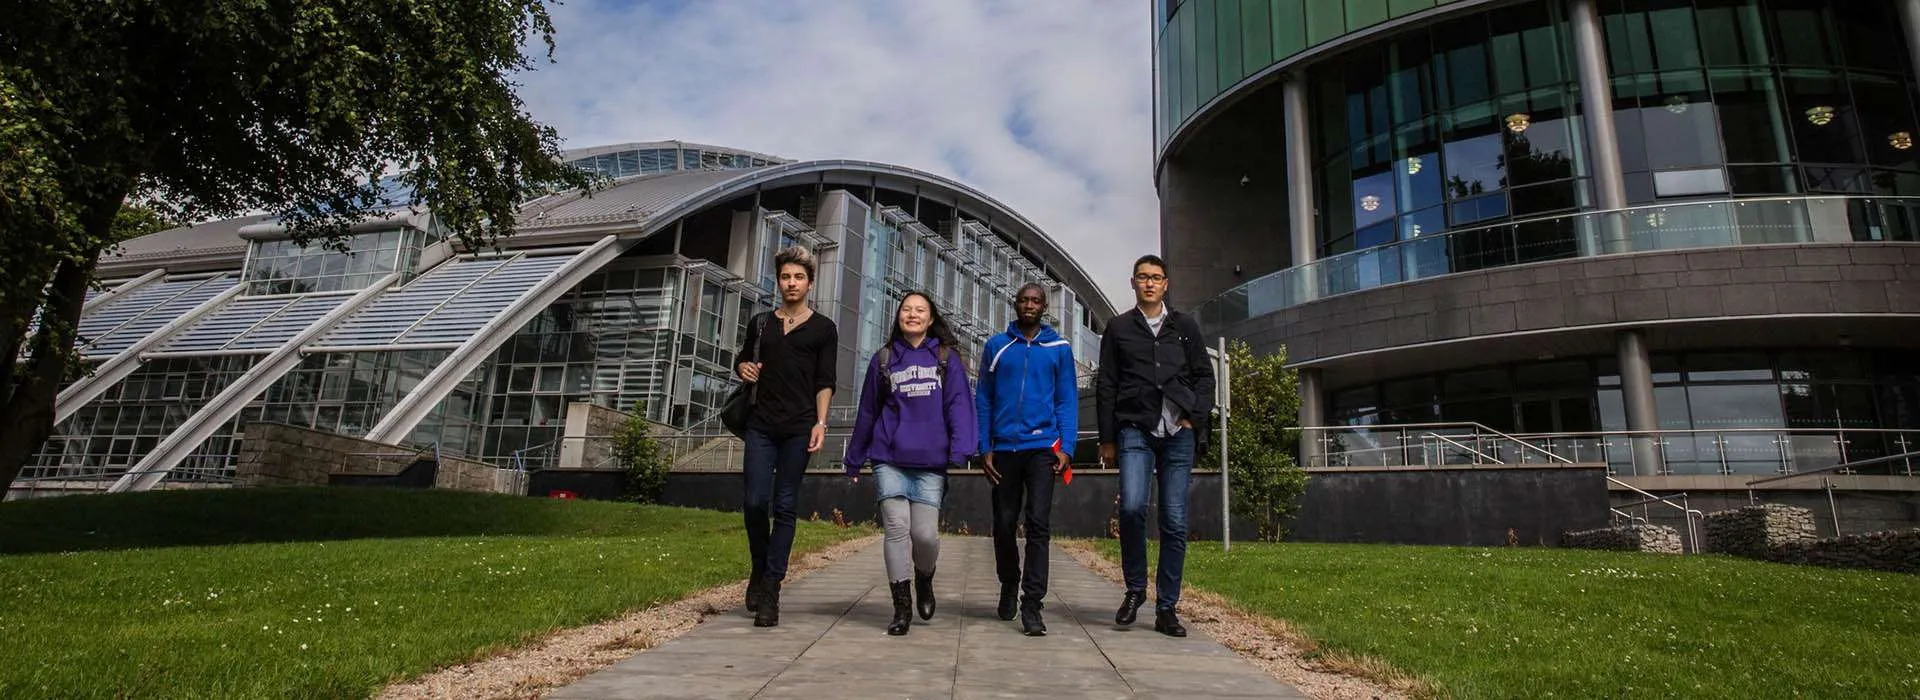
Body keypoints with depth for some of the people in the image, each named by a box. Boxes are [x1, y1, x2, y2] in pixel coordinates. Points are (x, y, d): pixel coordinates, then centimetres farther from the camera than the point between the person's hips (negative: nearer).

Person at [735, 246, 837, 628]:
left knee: (785, 507, -1)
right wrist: (743, 368, 2)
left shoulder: (823, 328, 7)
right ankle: (760, 569, 20)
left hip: (799, 428, -2)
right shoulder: (760, 323, 16)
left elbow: (825, 381, 2)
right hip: (761, 426, 2)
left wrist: (820, 422, -11)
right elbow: (742, 360, 27)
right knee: (754, 501, -5)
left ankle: (770, 590, 2)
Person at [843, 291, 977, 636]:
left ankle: (924, 581, 29)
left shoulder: (946, 358, 8)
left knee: (925, 533, -4)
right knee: (897, 528, -5)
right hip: (889, 461, 1)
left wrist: (960, 450, -16)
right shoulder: (884, 359, 12)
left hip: (931, 464, -1)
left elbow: (959, 404, -2)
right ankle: (901, 607, 7)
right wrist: (854, 461, 18)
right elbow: (867, 412, 16)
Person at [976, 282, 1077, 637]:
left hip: (1042, 447, -1)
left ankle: (1032, 604, -4)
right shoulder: (996, 346, 9)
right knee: (1004, 524, 10)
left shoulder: (1059, 348, 7)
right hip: (1004, 448, 2)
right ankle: (1009, 584, 33)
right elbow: (984, 400, 8)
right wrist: (984, 448, 1)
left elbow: (1068, 401, 5)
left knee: (1038, 524, -8)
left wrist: (1066, 448, -6)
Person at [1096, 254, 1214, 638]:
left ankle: (1166, 608, 13)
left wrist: (1195, 416, -2)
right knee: (1132, 507, -21)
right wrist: (1107, 438, 2)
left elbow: (1205, 375, 14)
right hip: (1135, 431, -2)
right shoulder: (1119, 328, 10)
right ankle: (1135, 588, 2)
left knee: (1175, 522, 2)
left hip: (1178, 434, 2)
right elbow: (1106, 386, 8)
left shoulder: (1185, 326, 14)